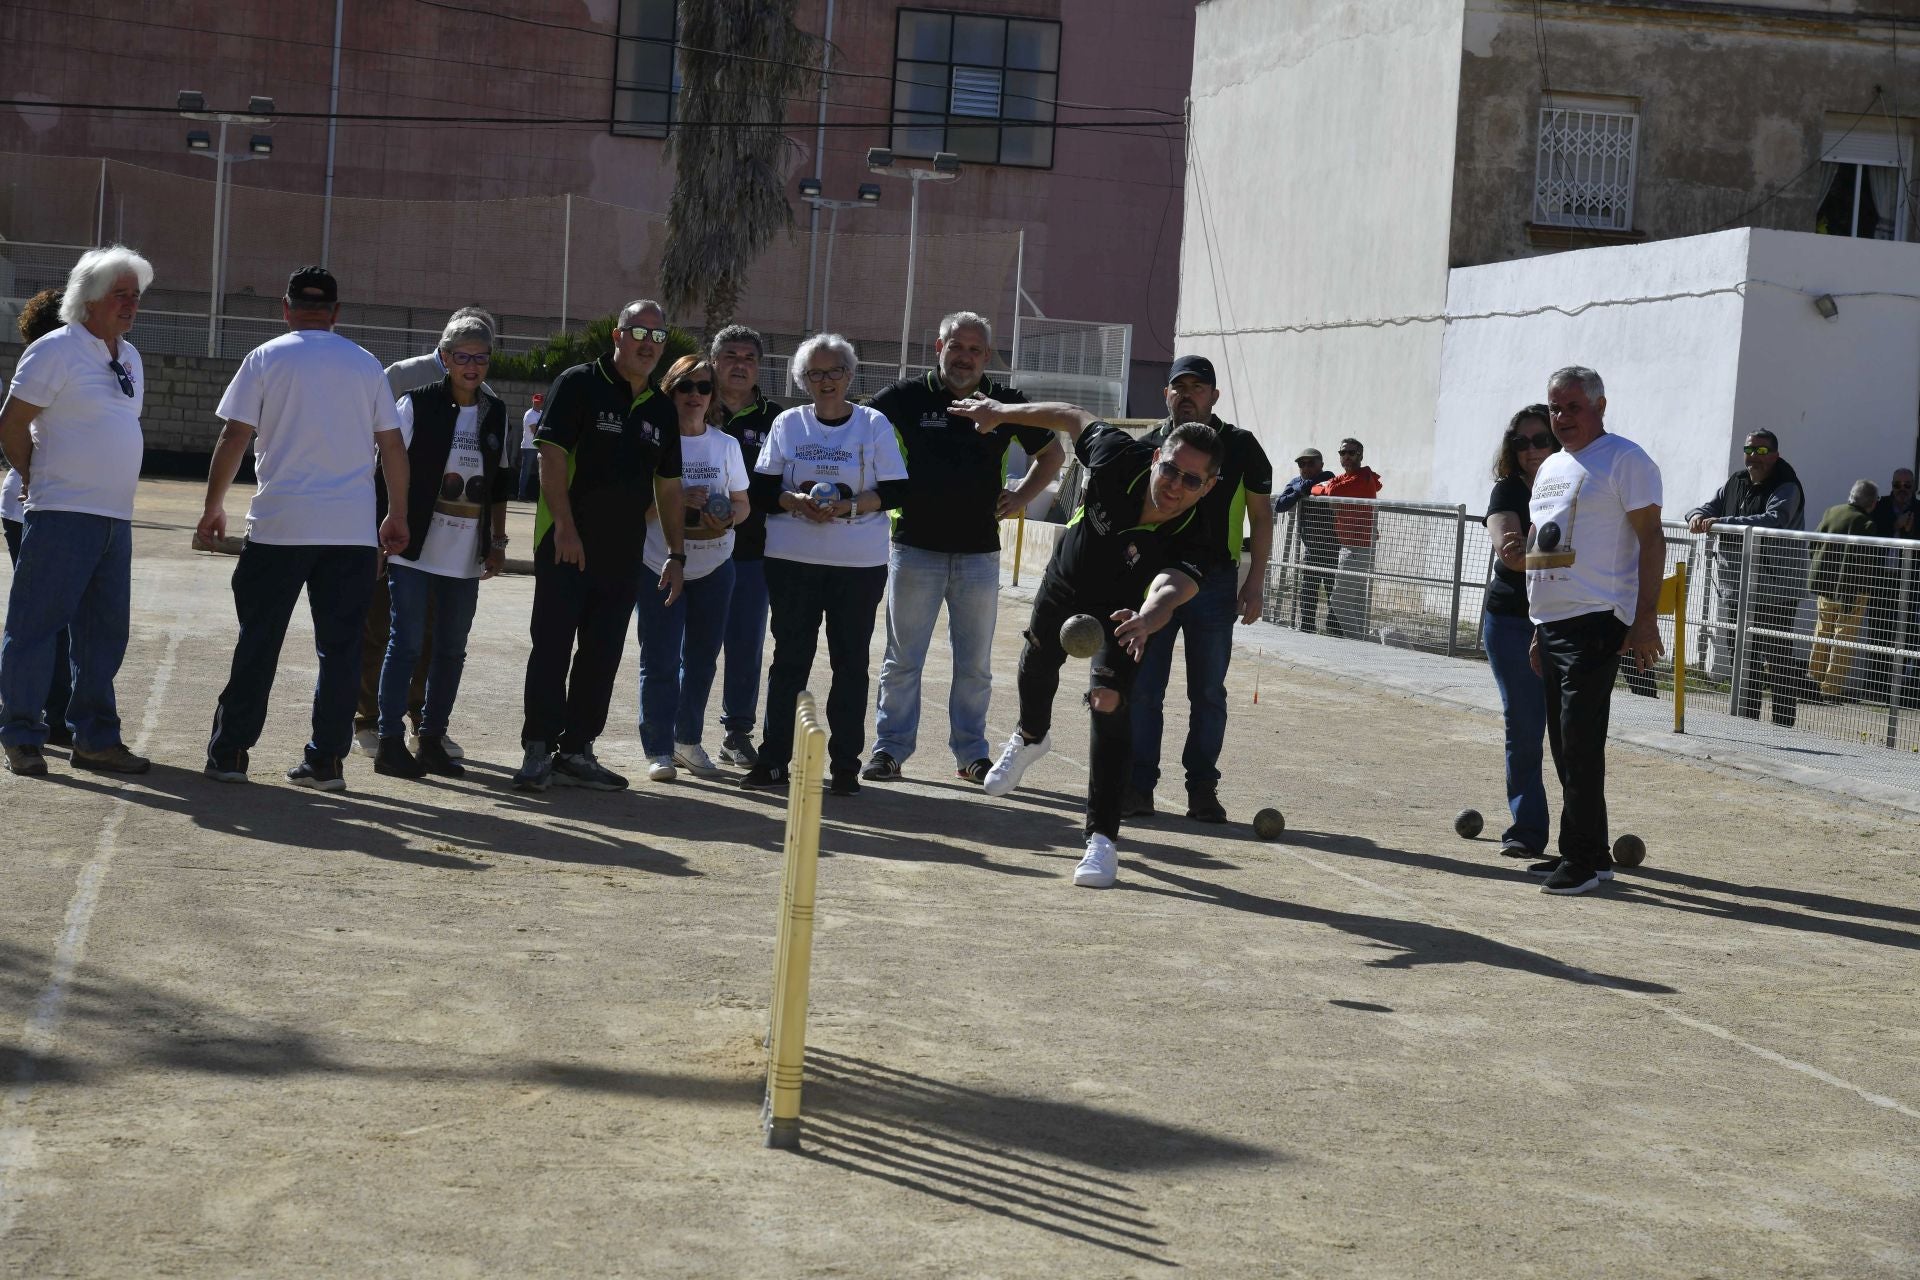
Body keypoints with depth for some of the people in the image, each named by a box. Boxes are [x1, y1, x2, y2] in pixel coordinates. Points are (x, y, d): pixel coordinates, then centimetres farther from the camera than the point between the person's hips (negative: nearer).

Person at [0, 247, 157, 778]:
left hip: (116, 518, 8)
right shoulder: (56, 350, -8)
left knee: (104, 633, 10)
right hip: (62, 515, -8)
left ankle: (95, 739, 17)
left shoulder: (129, 357, 16)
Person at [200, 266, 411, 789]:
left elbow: (234, 438, -2)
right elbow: (392, 445, 8)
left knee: (258, 642, 5)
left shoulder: (267, 358, 1)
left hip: (279, 525, -1)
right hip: (354, 529, 2)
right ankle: (326, 760, 4)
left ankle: (229, 752, 8)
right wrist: (398, 515, 17)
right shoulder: (366, 364, 8)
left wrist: (213, 507, 8)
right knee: (339, 647, 5)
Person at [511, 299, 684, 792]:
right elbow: (551, 457, -12)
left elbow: (668, 487, 18)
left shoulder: (660, 409, 13)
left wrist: (676, 554, 13)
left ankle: (576, 752, 14)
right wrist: (565, 528, -19)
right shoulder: (579, 385, -4)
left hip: (623, 553, 6)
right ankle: (538, 751, -1)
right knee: (552, 648, -5)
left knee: (602, 656, 7)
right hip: (566, 543, -6)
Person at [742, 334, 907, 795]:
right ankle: (773, 758, 10)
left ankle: (845, 764, 8)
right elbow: (762, 491, 5)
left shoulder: (875, 424, 3)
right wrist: (797, 503, -15)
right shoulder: (788, 424, 8)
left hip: (860, 564, -1)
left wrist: (850, 506, -17)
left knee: (851, 661, 1)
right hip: (792, 560, 1)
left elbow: (895, 492, -2)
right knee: (789, 657, 3)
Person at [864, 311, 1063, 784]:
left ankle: (970, 751, 17)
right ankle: (889, 749, 9)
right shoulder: (907, 397, -2)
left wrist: (1021, 497, 7)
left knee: (975, 665, 7)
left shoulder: (1006, 403, 4)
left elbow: (1052, 454, 19)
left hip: (979, 553, 2)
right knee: (902, 660, 3)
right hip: (914, 548, -1)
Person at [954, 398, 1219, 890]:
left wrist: (1150, 616, -84)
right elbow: (1076, 418, -17)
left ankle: (1102, 838, -9)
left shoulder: (1190, 541, -41)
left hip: (1123, 610, -3)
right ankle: (1030, 737, 59)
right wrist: (1002, 412, -8)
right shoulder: (1119, 458, -36)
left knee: (1109, 708, -18)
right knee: (1038, 661, 25)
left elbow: (1171, 589, -61)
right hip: (1066, 577, 3)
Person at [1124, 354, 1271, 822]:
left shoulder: (1240, 447, 2)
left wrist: (1255, 582, -1)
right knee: (1142, 689, -1)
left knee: (1208, 692, 4)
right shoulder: (1147, 447, 5)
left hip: (1215, 585, -1)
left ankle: (1202, 787, 12)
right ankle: (1138, 784, 6)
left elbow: (1260, 516, 6)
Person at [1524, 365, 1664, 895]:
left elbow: (1651, 539, -11)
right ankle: (1585, 853, 18)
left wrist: (1646, 620, -18)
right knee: (1566, 746, 11)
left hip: (1595, 623, -9)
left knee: (1580, 743, -11)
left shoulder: (1625, 460, -6)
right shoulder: (1551, 468, 20)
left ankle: (1585, 857, -7)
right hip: (1551, 623, 9)